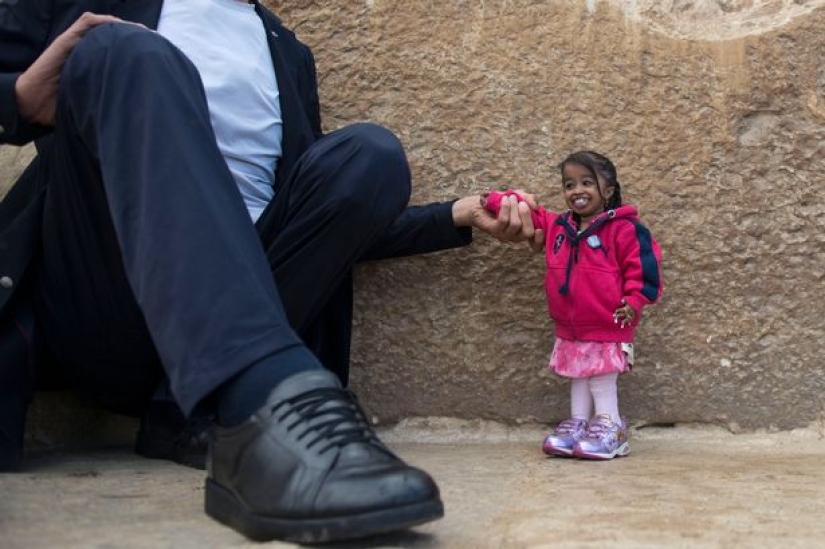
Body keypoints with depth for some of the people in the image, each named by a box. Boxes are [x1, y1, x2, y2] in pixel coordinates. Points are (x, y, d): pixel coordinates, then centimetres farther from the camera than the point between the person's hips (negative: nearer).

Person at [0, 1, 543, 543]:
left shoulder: (286, 52, 23)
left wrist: (457, 217, 13)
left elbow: (331, 216, 21)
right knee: (130, 53, -23)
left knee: (369, 153, -14)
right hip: (95, 313, -2)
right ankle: (268, 402, -46)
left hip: (228, 303, 3)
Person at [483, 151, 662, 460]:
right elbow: (531, 215, 17)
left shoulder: (623, 228, -14)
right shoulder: (557, 227, 5)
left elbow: (642, 264, -14)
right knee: (577, 379, 16)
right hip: (569, 328, 7)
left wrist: (634, 301, -21)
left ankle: (610, 430, 14)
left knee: (602, 382, 3)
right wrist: (503, 202, 2)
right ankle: (577, 425, 25)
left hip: (607, 327, -6)